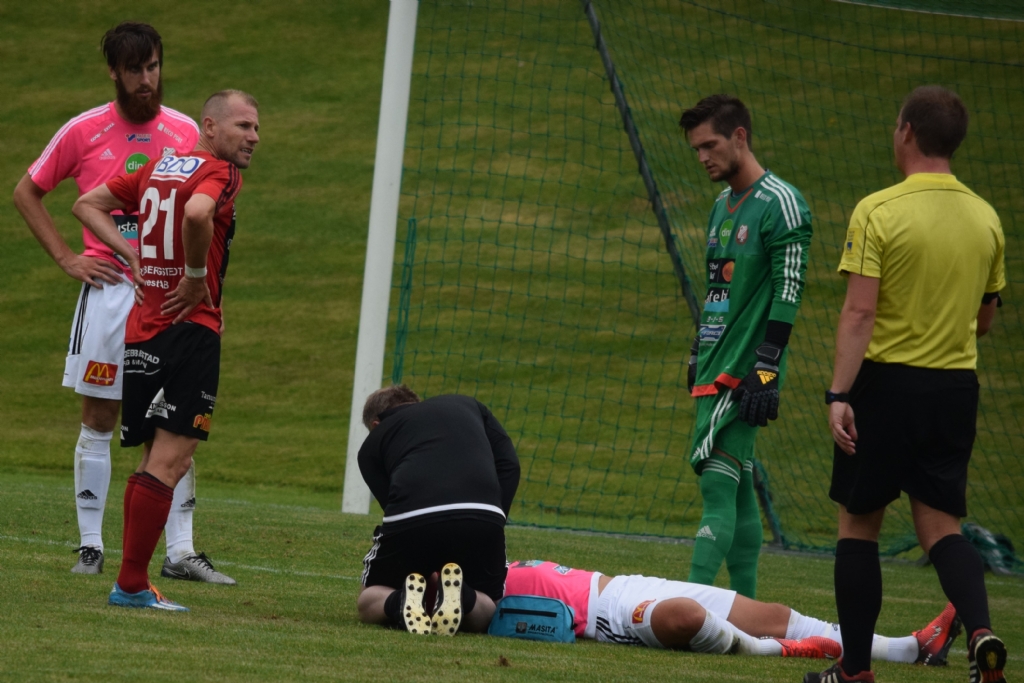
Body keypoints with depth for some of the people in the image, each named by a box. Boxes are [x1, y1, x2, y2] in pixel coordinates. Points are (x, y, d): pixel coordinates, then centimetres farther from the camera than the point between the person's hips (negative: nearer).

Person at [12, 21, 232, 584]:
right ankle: (90, 547, 8)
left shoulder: (186, 133, 6)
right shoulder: (83, 132, 1)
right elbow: (26, 192, 11)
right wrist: (66, 258, 2)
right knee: (98, 420, 2)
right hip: (108, 290, -1)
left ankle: (180, 550, 0)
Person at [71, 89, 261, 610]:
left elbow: (88, 205, 22)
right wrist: (196, 276, -16)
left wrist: (134, 255, 13)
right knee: (169, 460, -8)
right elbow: (197, 213, -31)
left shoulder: (156, 168, 16)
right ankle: (132, 584, -11)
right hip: (191, 328, -8)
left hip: (140, 330, 8)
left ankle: (132, 584, 13)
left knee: (157, 459, 14)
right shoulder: (218, 173, -8)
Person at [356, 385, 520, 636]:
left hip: (411, 520, -1)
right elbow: (509, 465, 18)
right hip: (482, 518, 1)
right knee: (486, 612, 25)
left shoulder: (373, 444, 28)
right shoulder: (467, 406, 34)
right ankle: (461, 597, -11)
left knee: (369, 603, 25)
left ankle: (401, 602, -11)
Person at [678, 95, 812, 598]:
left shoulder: (780, 204, -11)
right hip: (716, 369, 9)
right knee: (736, 490, 9)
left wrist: (766, 371, -20)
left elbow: (788, 293, -16)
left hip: (745, 373, -9)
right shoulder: (723, 205, 17)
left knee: (717, 482, -15)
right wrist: (698, 354, 22)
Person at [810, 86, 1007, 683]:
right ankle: (981, 632, -20)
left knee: (859, 524, 9)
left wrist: (840, 395, -17)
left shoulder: (878, 212, -11)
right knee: (942, 527, 7)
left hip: (887, 383, -4)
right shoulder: (985, 218, 5)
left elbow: (859, 312, -17)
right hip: (956, 386, 4)